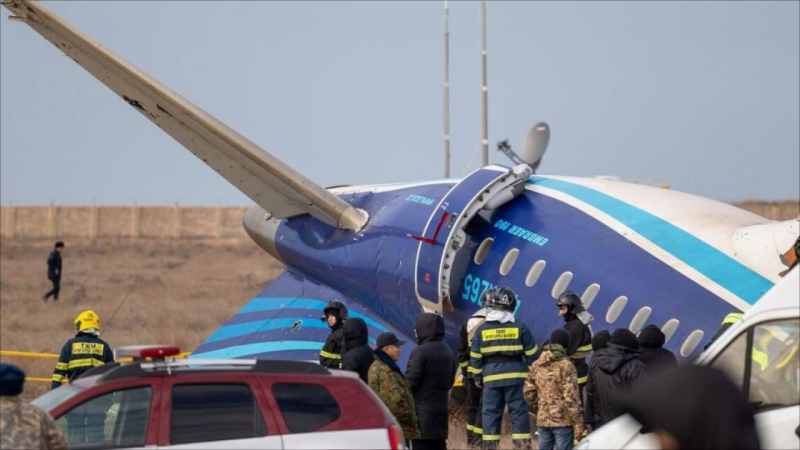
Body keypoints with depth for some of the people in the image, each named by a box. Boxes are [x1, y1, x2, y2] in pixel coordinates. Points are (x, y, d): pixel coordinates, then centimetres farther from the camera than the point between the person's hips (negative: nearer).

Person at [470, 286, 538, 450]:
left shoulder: (482, 329, 2)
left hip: (491, 377, 1)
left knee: (491, 412, 6)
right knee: (518, 412, 1)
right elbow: (532, 354, 2)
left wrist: (477, 377, 15)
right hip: (516, 376, -1)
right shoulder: (520, 328, -1)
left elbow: (475, 357, 4)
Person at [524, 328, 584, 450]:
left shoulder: (536, 366, 7)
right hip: (563, 421, -6)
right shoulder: (566, 366, -11)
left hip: (543, 421, 6)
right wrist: (578, 424, -12)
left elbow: (528, 392, 11)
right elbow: (571, 397, -15)